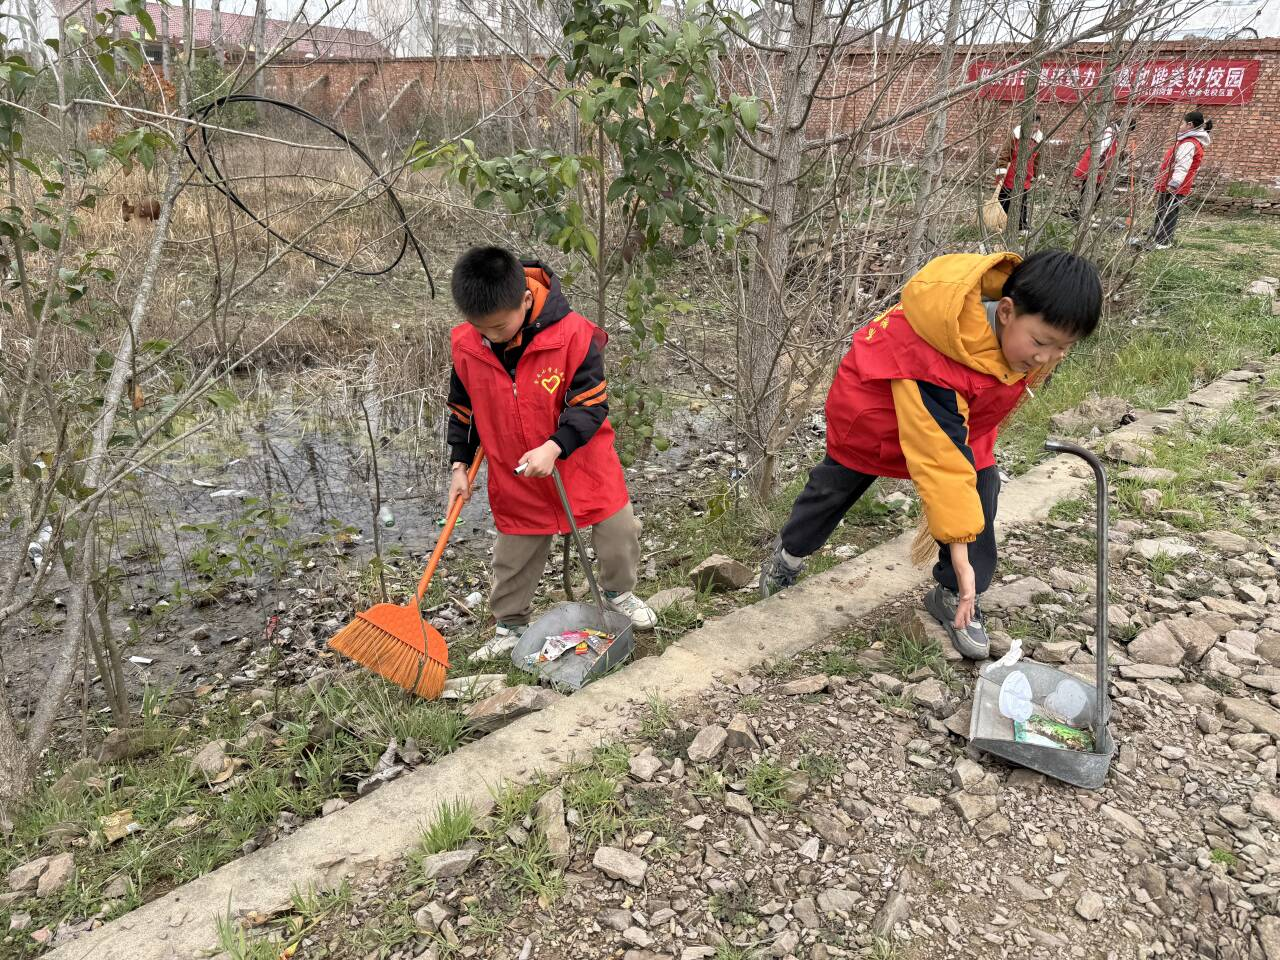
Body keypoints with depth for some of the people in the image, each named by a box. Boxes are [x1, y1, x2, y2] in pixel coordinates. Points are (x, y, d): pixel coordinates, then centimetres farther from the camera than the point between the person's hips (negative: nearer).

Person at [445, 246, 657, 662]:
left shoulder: (572, 333, -24)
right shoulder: (466, 346, -12)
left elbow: (591, 403, -21)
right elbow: (463, 408, 4)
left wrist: (553, 447, -32)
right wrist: (460, 464, 3)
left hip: (583, 463, -2)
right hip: (513, 476, 2)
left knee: (619, 533, 10)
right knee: (514, 556, 13)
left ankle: (619, 592, 39)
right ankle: (510, 624, 35)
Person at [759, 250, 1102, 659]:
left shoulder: (1022, 329, -23)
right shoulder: (932, 359, -46)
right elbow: (940, 460, -44)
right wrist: (960, 555, -41)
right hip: (871, 406, -5)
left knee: (980, 487, -11)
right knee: (835, 485, 13)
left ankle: (953, 597, 5)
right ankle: (790, 552, 41)